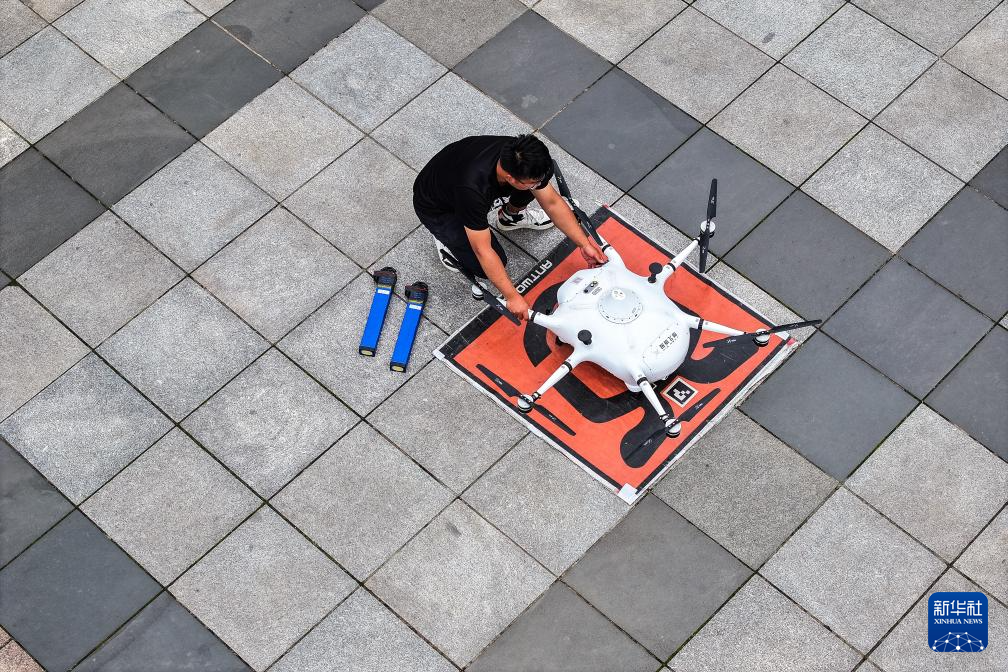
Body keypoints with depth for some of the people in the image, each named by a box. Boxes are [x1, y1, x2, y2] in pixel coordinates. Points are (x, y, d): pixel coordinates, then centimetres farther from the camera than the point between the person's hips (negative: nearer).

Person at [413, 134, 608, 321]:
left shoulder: (520, 158, -26)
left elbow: (552, 202, -10)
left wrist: (584, 243, -12)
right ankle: (447, 238, 7)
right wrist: (512, 297, -31)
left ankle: (507, 216, 18)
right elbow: (483, 250, -35)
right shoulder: (473, 187, -44)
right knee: (491, 262, -23)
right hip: (436, 209, -6)